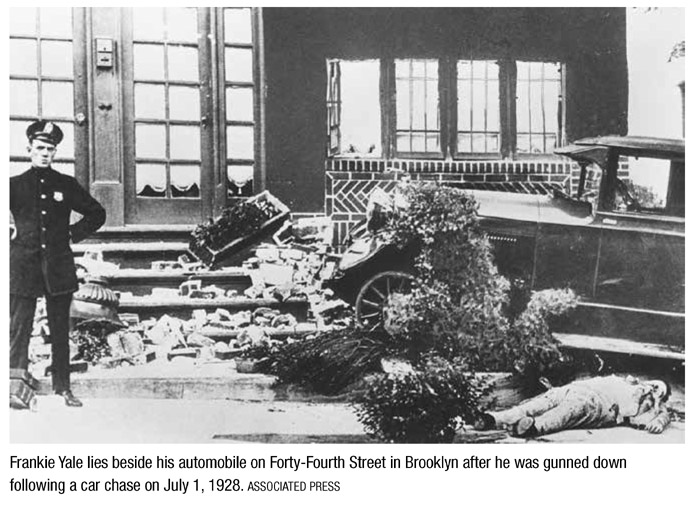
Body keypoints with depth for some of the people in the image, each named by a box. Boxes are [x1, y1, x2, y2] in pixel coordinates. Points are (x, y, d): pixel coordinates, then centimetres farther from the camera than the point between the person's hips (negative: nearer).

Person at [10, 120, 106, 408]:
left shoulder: (66, 185, 9)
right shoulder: (15, 185, 6)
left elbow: (97, 214, 17)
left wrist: (74, 234, 8)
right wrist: (9, 235, 1)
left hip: (59, 268, 1)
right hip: (23, 267, -1)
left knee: (60, 332, 6)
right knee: (19, 329, -4)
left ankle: (63, 388, 13)